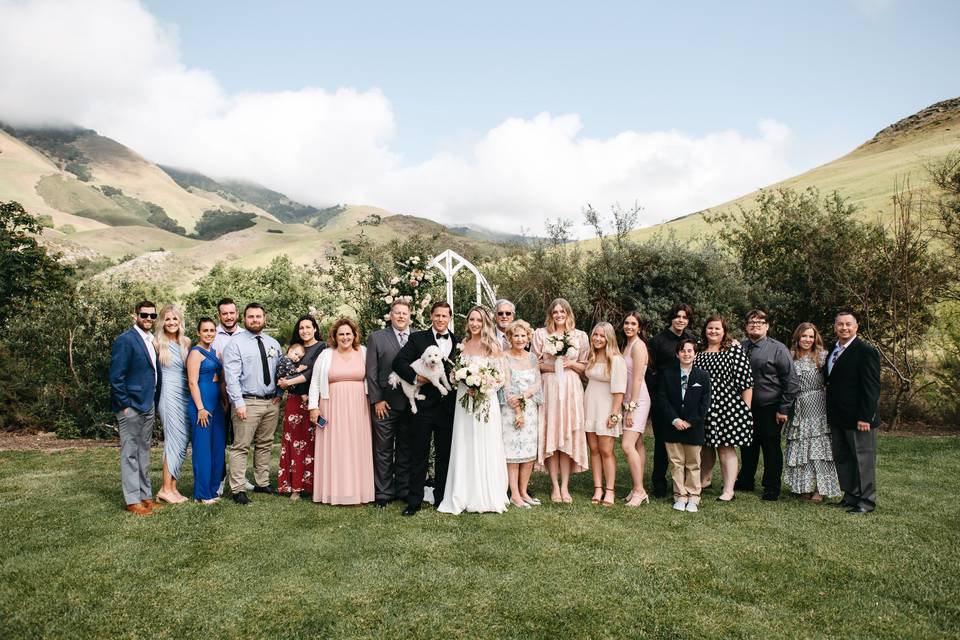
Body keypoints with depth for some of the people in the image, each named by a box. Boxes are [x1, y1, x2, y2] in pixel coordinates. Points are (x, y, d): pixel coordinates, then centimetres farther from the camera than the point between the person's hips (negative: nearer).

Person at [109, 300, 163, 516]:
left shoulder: (151, 340, 12)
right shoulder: (125, 340, -12)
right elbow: (116, 376, -15)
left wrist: (155, 401, 12)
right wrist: (124, 405, -15)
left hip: (148, 405, 8)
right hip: (131, 406, -8)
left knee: (144, 452, 14)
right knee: (130, 454, 0)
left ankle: (145, 496, 22)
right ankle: (132, 501, 7)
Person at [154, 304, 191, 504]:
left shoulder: (186, 342, 12)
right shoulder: (157, 343, -2)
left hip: (185, 394, 5)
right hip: (168, 393, -5)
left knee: (183, 439, 4)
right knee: (175, 438, -8)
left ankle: (172, 487, 10)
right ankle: (166, 489, -2)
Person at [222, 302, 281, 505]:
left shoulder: (273, 343, 13)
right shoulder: (236, 343, -5)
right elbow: (231, 376, -11)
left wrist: (280, 393, 6)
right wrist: (239, 403, -17)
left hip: (271, 402, 6)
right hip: (248, 402, -6)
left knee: (265, 445, 13)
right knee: (241, 447, -5)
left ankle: (262, 483, 23)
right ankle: (238, 489, 0)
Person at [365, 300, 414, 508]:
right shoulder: (377, 338, 2)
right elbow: (371, 372, -1)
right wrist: (376, 400, -7)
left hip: (411, 404, 2)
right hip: (385, 404, -2)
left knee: (406, 451, 11)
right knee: (383, 451, 5)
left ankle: (404, 491, 22)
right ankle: (383, 494, 14)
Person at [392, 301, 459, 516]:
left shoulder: (458, 342, 9)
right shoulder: (417, 338, 1)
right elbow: (399, 361, -7)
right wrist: (415, 377, -18)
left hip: (448, 407, 3)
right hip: (422, 406, -2)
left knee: (445, 455, 12)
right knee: (419, 455, 4)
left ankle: (441, 498, 24)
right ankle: (414, 501, 11)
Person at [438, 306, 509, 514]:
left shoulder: (492, 346, -3)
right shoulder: (462, 345, 9)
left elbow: (501, 376, -3)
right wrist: (466, 387, -4)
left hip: (486, 401, -4)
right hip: (464, 400, 4)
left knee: (486, 448, 0)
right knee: (464, 448, 5)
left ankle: (488, 497, 10)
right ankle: (464, 496, 12)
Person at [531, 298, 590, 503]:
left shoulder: (580, 336, 8)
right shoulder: (541, 334, 5)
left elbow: (585, 366, 10)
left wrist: (570, 364, -8)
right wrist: (551, 367, -10)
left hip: (571, 388, 1)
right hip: (548, 388, -1)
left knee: (569, 435, 0)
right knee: (550, 435, -1)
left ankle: (565, 486, 7)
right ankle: (555, 486, 7)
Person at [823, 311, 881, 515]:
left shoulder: (865, 351, -12)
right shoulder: (832, 349, 12)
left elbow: (872, 387, -15)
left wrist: (865, 417, -19)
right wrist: (830, 413, 10)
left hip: (858, 417, -8)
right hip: (837, 417, 8)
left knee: (863, 459, 4)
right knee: (841, 458, 13)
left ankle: (866, 501, 14)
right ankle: (850, 496, 25)